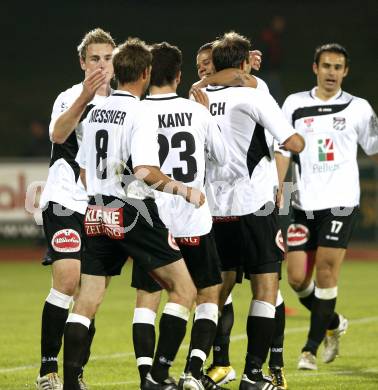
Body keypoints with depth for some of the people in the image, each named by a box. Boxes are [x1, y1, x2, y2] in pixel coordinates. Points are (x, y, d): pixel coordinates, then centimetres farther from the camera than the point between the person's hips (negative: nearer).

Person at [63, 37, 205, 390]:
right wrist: (184, 190, -12)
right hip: (134, 213, -7)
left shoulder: (96, 112, 11)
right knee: (183, 289, 3)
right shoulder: (140, 114, -12)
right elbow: (144, 171, -22)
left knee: (86, 302, 6)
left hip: (97, 213, 7)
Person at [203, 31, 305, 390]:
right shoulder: (254, 96, -8)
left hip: (214, 208, 5)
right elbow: (294, 143, -11)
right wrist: (297, 139, 11)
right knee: (265, 289, 0)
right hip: (253, 205, -5)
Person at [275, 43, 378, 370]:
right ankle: (333, 323, 27)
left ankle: (311, 348, 0)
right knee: (297, 278, -1)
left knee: (326, 271, -9)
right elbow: (283, 151, 8)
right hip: (304, 204, 2)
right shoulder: (295, 105, 7)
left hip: (340, 202, -2)